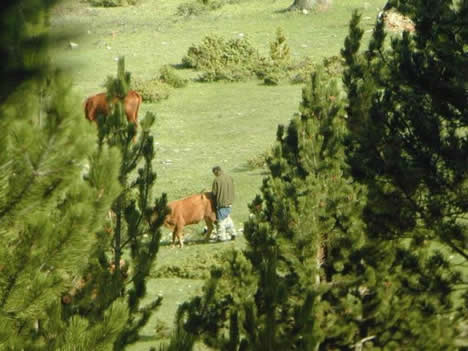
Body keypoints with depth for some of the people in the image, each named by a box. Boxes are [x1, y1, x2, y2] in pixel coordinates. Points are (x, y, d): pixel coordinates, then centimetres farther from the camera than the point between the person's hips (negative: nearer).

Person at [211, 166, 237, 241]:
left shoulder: (216, 180, -14)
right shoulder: (230, 178, 3)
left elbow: (214, 193, -9)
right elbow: (232, 190, 10)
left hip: (221, 203, -6)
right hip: (229, 202, 6)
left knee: (221, 220, 2)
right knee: (228, 218, 21)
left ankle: (222, 237, 5)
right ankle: (232, 233, 20)